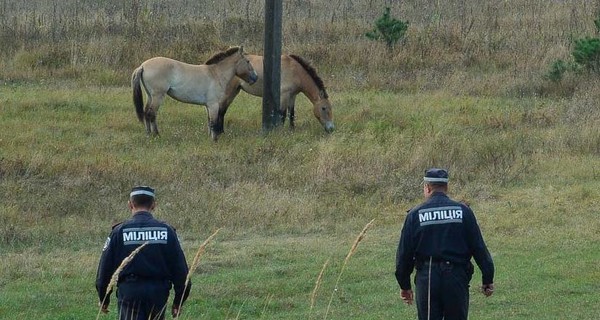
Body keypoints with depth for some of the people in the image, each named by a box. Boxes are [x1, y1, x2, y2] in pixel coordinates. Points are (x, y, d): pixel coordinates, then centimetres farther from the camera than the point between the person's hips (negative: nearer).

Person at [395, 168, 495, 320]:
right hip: (457, 277, 1)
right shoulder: (463, 211, 1)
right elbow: (478, 247, 1)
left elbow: (404, 252, 3)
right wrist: (488, 279, 7)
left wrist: (404, 285, 13)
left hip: (427, 279, -1)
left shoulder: (415, 214, 0)